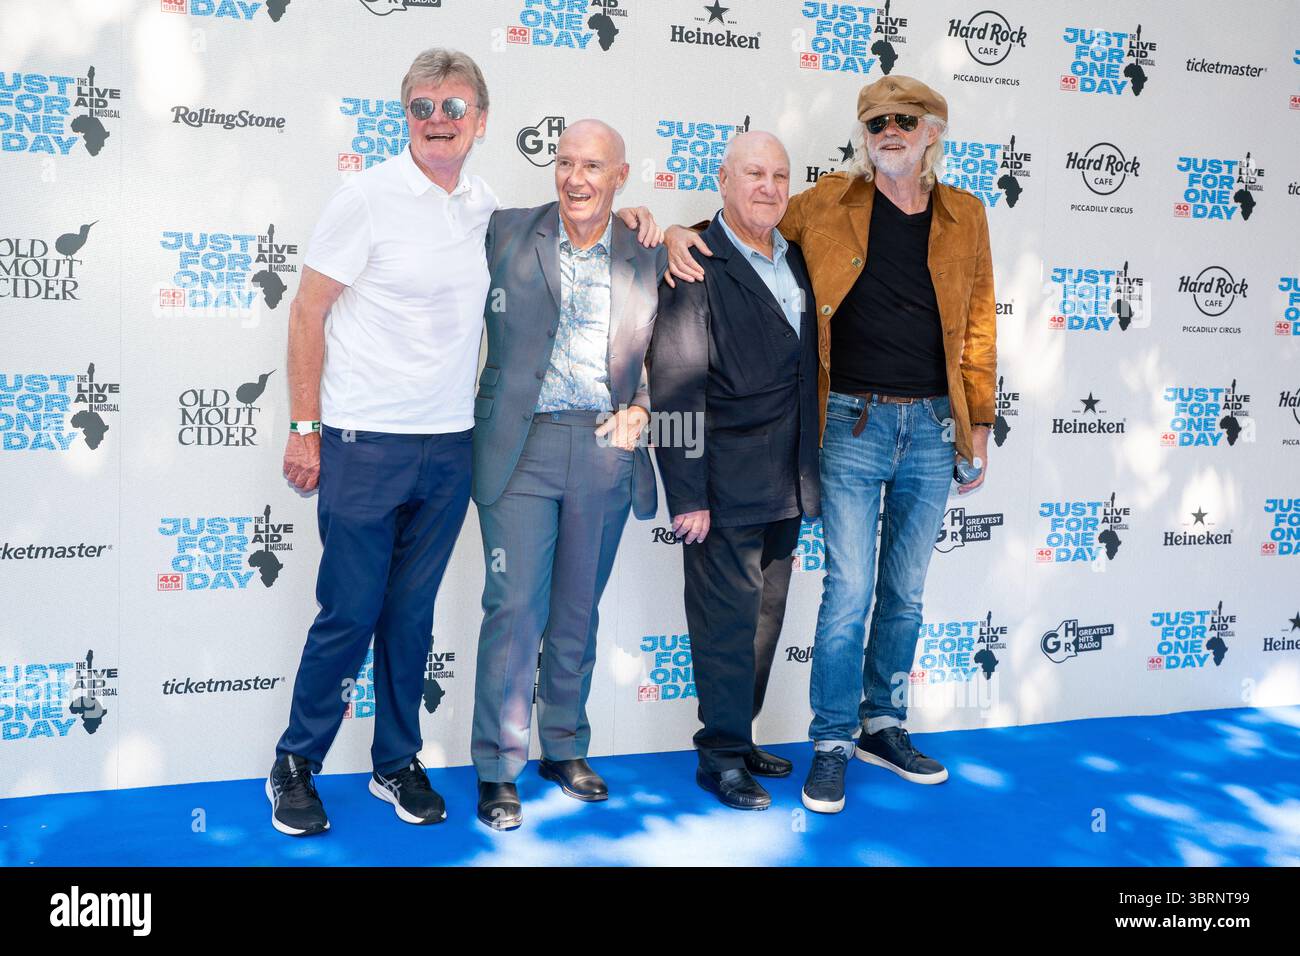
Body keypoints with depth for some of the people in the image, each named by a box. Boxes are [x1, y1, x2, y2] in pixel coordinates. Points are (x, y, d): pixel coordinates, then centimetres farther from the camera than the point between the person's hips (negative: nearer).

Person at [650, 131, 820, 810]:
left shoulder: (797, 260, 12)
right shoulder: (695, 265, -9)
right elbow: (675, 391, -13)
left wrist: (809, 474, 11)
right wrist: (687, 495, -17)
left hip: (786, 486, 7)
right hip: (726, 485, -7)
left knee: (764, 619, 15)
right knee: (727, 620, 1)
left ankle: (739, 738, 29)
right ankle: (721, 756, 14)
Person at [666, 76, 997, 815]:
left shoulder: (965, 215, 7)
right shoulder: (828, 204, 1)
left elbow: (979, 323, 11)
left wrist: (979, 420, 9)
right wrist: (684, 234, -9)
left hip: (931, 424, 3)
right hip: (854, 422, -2)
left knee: (906, 592, 12)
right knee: (850, 590, -3)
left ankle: (884, 725, 28)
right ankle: (832, 744, 12)